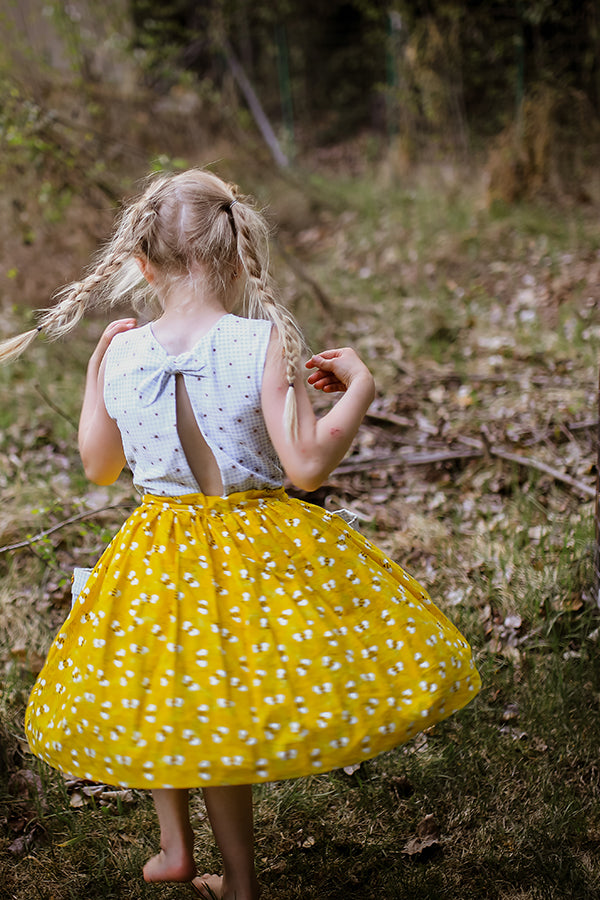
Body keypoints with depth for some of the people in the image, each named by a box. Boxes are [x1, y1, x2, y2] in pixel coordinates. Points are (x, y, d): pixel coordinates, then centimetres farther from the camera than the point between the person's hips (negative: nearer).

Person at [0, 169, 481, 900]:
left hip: (159, 558, 2)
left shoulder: (123, 355, -6)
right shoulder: (265, 343, -17)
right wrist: (358, 386, -5)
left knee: (163, 699, 24)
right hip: (259, 546, -2)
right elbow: (307, 466, -19)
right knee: (218, 711, 13)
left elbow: (98, 466, 9)